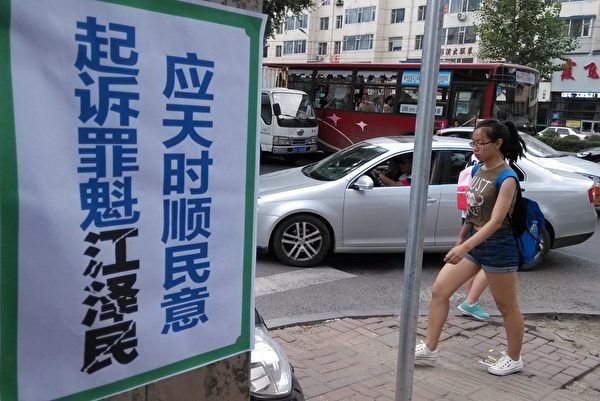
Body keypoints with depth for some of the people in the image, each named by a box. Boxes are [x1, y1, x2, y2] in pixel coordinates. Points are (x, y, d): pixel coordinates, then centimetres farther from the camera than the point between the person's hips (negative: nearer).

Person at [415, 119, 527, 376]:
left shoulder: (506, 178, -18)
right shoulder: (478, 170, 6)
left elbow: (496, 221, -27)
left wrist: (465, 247, -36)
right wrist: (460, 240, 19)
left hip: (497, 246, -8)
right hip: (473, 241, 8)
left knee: (507, 307, 10)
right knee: (439, 290, 4)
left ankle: (514, 359, 30)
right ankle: (429, 347, 15)